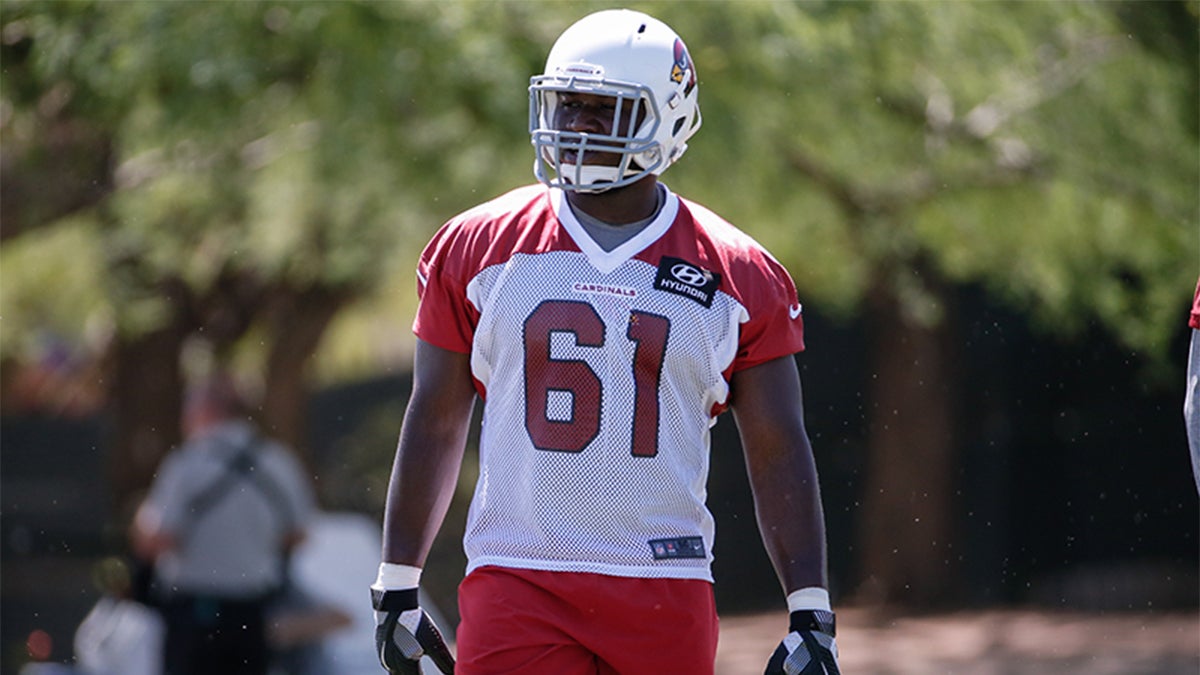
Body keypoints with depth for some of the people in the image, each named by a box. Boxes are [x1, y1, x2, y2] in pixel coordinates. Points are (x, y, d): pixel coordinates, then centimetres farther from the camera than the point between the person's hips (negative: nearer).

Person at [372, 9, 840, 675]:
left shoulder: (739, 278, 4)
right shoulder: (477, 250, 5)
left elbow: (779, 453, 6)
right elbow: (433, 425, 12)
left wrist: (811, 615, 0)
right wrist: (397, 588, 12)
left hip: (665, 592, 0)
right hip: (516, 587, 0)